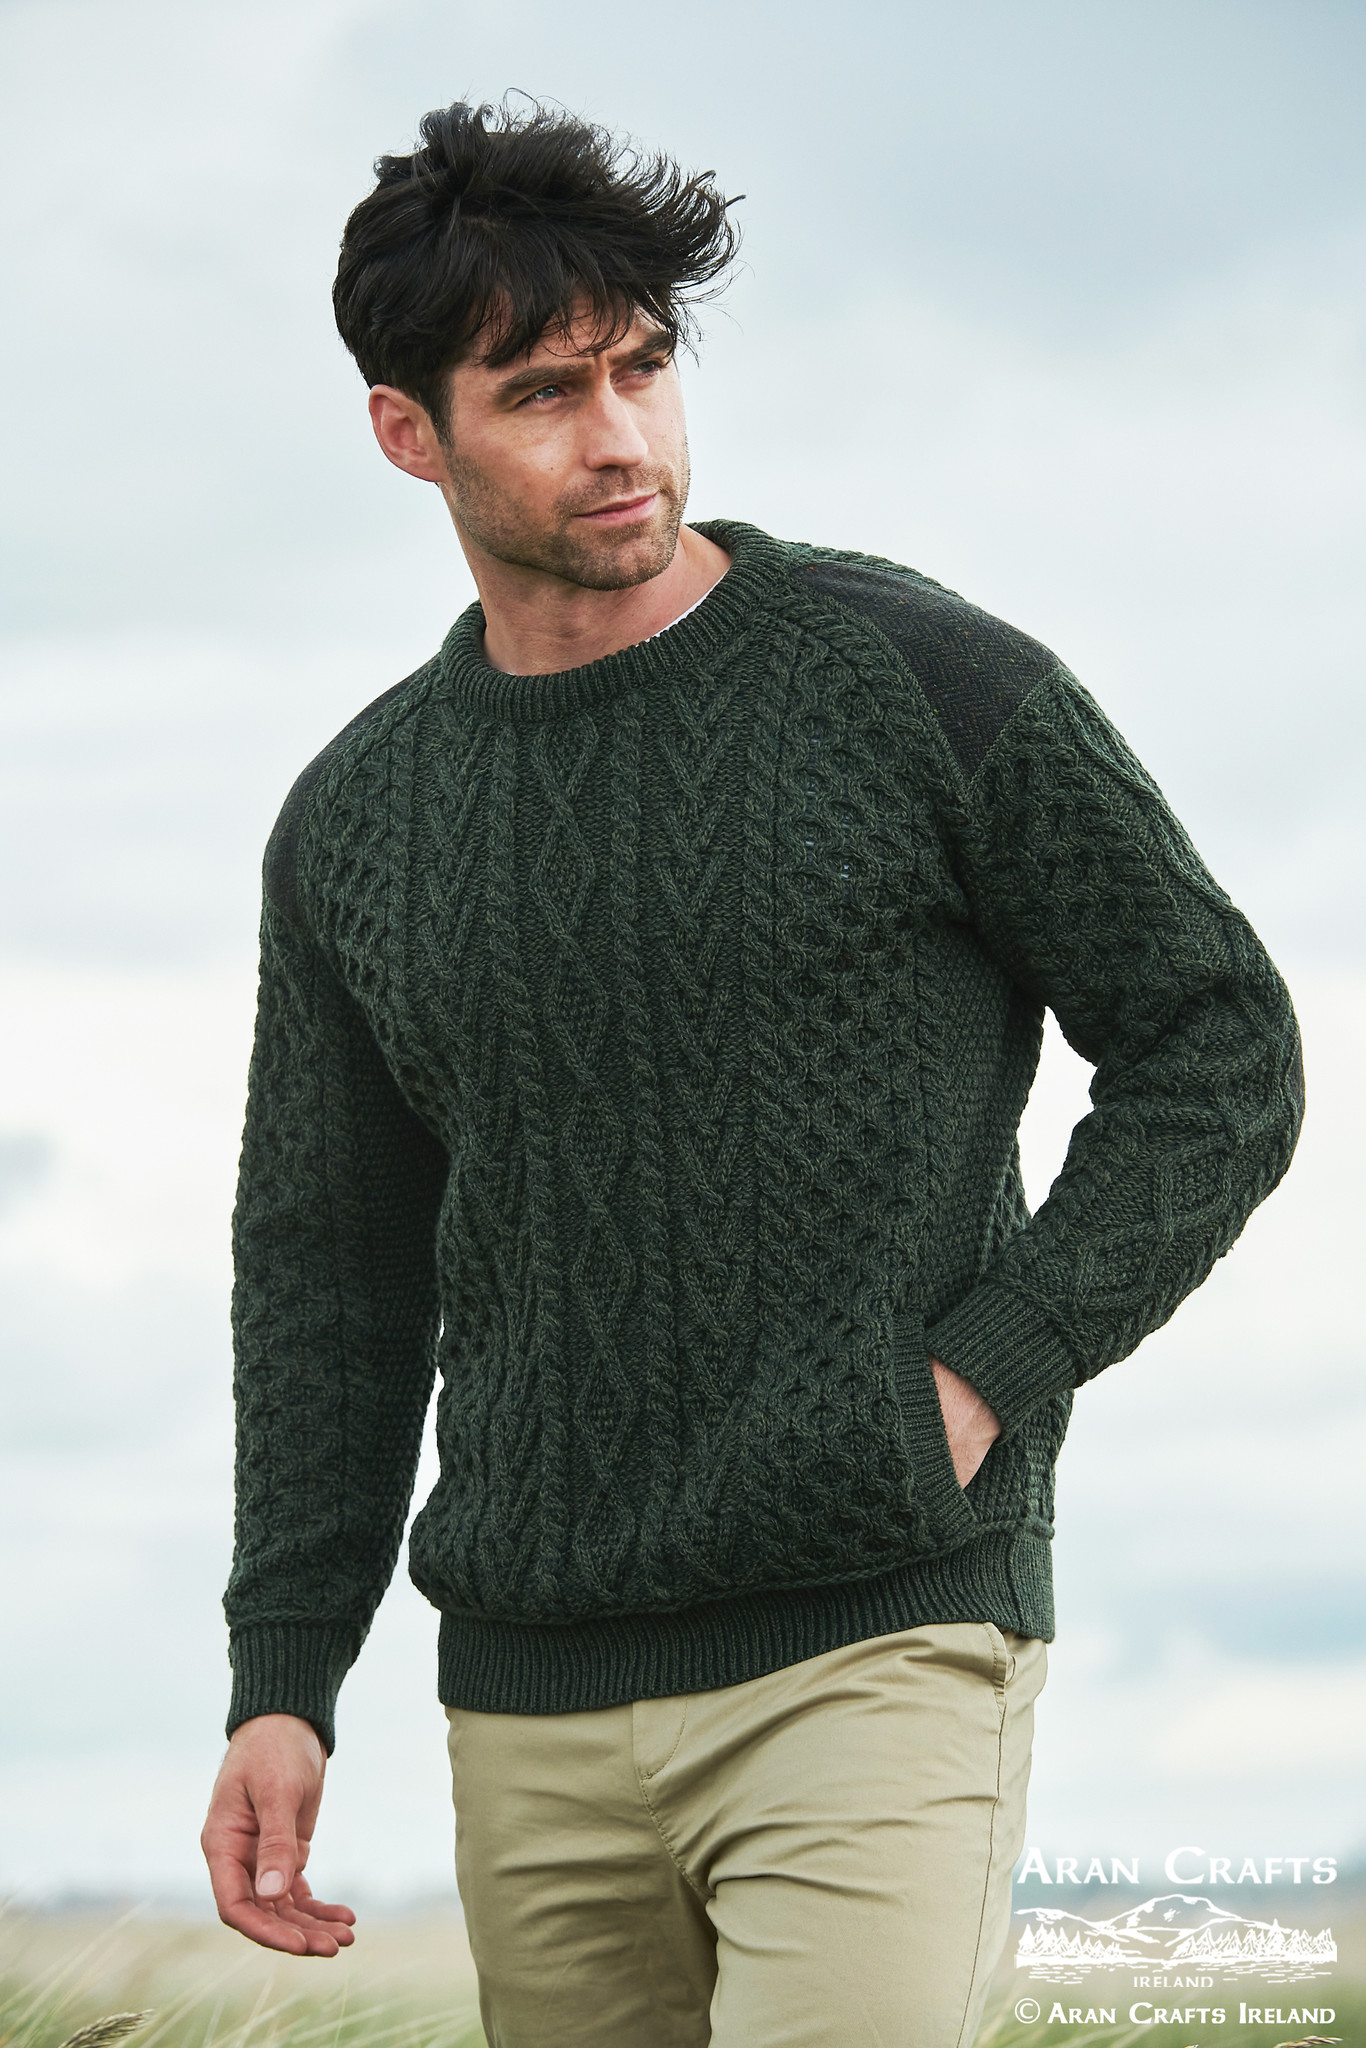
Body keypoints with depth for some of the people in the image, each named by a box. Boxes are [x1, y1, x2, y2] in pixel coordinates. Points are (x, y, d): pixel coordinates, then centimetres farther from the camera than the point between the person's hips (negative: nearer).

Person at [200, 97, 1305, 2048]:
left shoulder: (927, 682, -4)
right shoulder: (355, 823, 9)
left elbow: (1220, 1051, 2)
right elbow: (328, 1266, 15)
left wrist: (980, 1380, -9)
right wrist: (280, 1683, 6)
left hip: (880, 1654, -5)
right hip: (535, 1704, 5)